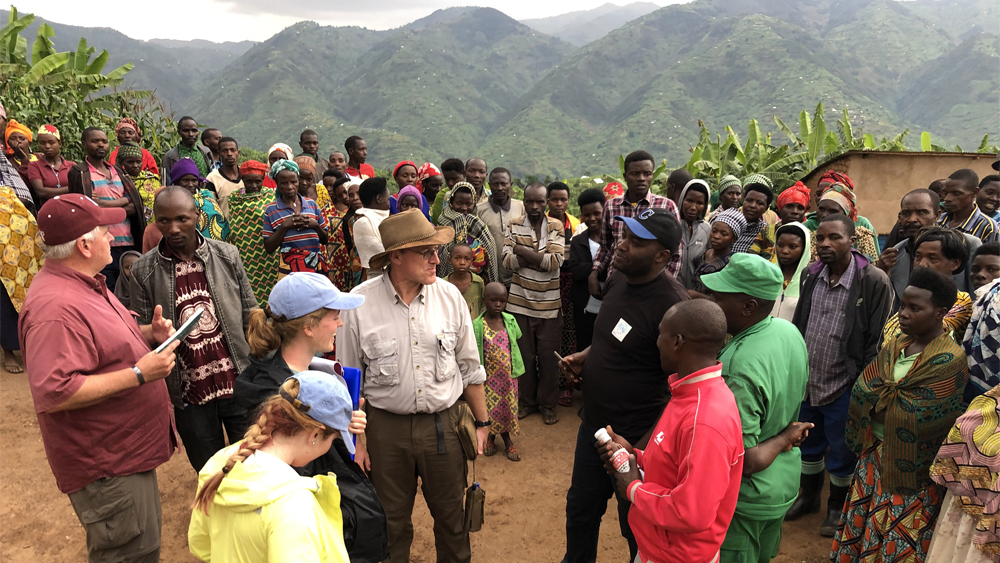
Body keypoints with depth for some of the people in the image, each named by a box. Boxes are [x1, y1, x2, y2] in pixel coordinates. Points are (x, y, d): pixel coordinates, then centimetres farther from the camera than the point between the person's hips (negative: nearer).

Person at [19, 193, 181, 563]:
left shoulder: (85, 283, 8)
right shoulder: (56, 307, -27)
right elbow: (54, 393, -33)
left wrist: (148, 334, 3)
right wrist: (139, 374, -28)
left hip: (127, 449, 10)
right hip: (105, 465, -10)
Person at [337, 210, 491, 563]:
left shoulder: (449, 296, -5)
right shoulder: (359, 303, -12)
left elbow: (469, 367, 5)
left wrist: (482, 421, 8)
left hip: (444, 423, 2)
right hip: (386, 427, -1)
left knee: (451, 514, 17)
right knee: (391, 520, 17)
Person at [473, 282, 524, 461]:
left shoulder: (510, 320, -4)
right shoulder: (477, 325, -14)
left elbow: (515, 345, 6)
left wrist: (516, 371, 7)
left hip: (508, 375, 3)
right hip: (489, 377, -2)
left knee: (508, 406, 13)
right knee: (491, 408, 11)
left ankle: (507, 439, 32)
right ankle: (491, 438, 34)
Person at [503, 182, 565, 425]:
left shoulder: (556, 227, -1)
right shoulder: (514, 225, 1)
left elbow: (556, 261, -15)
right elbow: (508, 260, -12)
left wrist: (522, 250, -13)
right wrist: (541, 257, -16)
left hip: (549, 304, -1)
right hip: (520, 302, 1)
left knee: (548, 357, 7)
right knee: (525, 355, 11)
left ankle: (548, 404, 24)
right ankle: (526, 402, 29)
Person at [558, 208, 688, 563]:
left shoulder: (671, 305, -26)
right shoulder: (617, 280, -1)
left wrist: (642, 449, -22)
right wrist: (584, 357, 0)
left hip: (636, 440, -7)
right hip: (593, 425, 8)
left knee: (636, 527, 17)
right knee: (580, 510, 26)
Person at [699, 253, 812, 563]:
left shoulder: (740, 370, -36)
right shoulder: (789, 330, -8)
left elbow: (745, 462, -32)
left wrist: (784, 438, -17)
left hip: (746, 499, -8)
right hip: (785, 483, 8)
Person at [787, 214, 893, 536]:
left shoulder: (875, 282, -16)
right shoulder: (810, 275, 0)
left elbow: (878, 341, -13)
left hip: (843, 388, -5)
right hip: (805, 383, 5)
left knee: (841, 454, 13)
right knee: (808, 445, 21)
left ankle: (837, 507, 37)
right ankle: (809, 497, 44)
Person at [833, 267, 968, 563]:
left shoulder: (949, 360, -18)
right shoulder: (897, 344, 3)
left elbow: (913, 417, -20)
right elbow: (861, 392, -1)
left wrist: (878, 402, -9)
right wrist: (894, 400, -11)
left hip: (911, 469, -6)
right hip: (875, 454, 6)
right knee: (859, 528, 16)